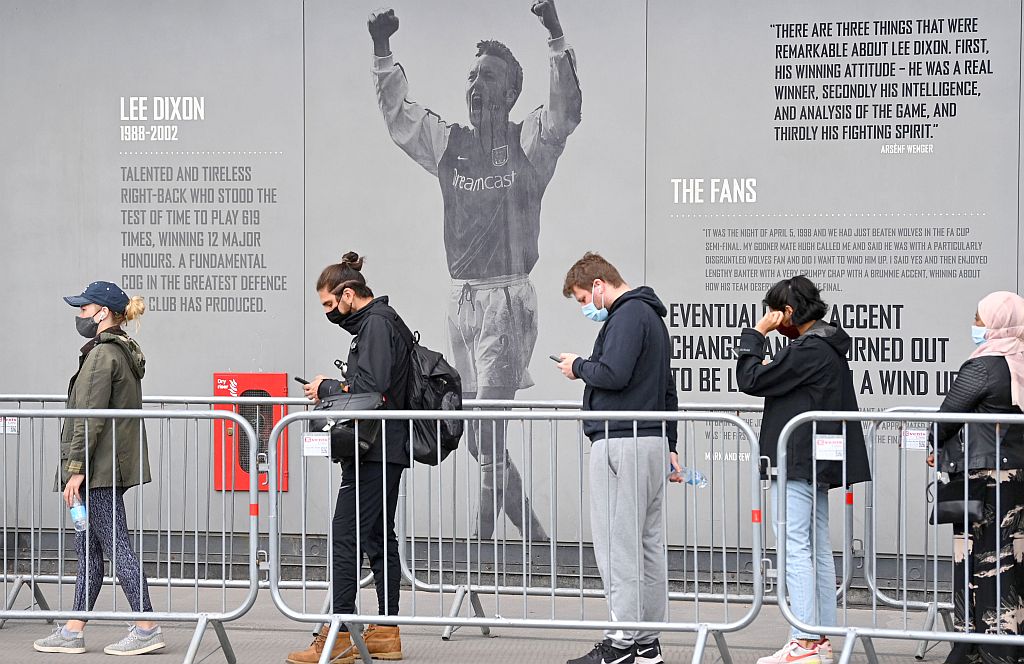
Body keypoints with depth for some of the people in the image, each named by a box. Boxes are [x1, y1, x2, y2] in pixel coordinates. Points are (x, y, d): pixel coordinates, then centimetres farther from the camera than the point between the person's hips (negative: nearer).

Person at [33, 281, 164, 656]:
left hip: (99, 470, -10)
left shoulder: (102, 354, -15)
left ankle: (147, 628, -5)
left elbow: (90, 418, -20)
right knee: (87, 547, 12)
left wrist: (76, 468, -19)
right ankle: (73, 632, 15)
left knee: (116, 545, -7)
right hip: (114, 467, 10)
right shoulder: (126, 352, 16)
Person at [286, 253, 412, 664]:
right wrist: (330, 390, 8)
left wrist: (327, 387, -7)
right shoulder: (382, 321, 19)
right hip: (387, 449, 11)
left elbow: (371, 385, -21)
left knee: (346, 538, -10)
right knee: (380, 537, 13)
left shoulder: (377, 324, -11)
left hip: (375, 449, -11)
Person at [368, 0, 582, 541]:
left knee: (489, 426, -15)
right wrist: (382, 52, -5)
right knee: (479, 441, 9)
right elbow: (398, 115, 8)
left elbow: (566, 111, -16)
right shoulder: (449, 144, 13)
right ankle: (529, 528, 23)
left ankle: (484, 534, -12)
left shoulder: (529, 144, -1)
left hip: (507, 298, -6)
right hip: (460, 297, 6)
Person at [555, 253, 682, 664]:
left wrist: (577, 367, -3)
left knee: (617, 542, -8)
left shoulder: (628, 314, -10)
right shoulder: (650, 315, 23)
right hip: (651, 440, 10)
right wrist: (669, 445, 27)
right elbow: (667, 390, 26)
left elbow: (613, 374, -22)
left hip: (620, 442, -10)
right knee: (648, 542, 10)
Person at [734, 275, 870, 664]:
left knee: (795, 550, -10)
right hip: (819, 465, 10)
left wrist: (756, 333, -6)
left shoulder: (807, 351, -16)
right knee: (818, 551, 12)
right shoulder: (830, 348, 15)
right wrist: (772, 368, 10)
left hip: (797, 463, -10)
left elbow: (750, 380, -14)